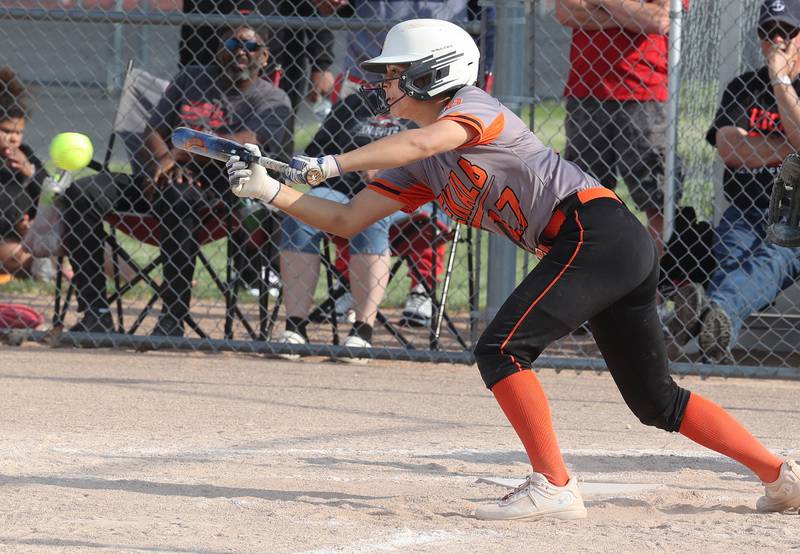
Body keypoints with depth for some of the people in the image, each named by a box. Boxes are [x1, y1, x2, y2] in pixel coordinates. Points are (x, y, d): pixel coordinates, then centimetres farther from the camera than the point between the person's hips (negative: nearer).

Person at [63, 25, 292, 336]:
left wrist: (179, 155, -20)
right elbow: (152, 135, 12)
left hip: (220, 193, -5)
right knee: (81, 194, -18)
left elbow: (249, 143, -16)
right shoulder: (190, 80, 18)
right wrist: (164, 164, -12)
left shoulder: (272, 100, 4)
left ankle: (173, 319, -35)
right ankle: (96, 313, -18)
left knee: (179, 198, -41)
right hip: (166, 181, 5)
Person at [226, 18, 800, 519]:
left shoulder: (472, 106, -4)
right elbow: (346, 220, 16)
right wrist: (270, 190, 6)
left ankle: (554, 486, -16)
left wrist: (331, 163, -31)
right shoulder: (421, 169, 20)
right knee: (655, 400, 12)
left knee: (502, 351, -16)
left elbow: (424, 141, -27)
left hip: (597, 230, -10)